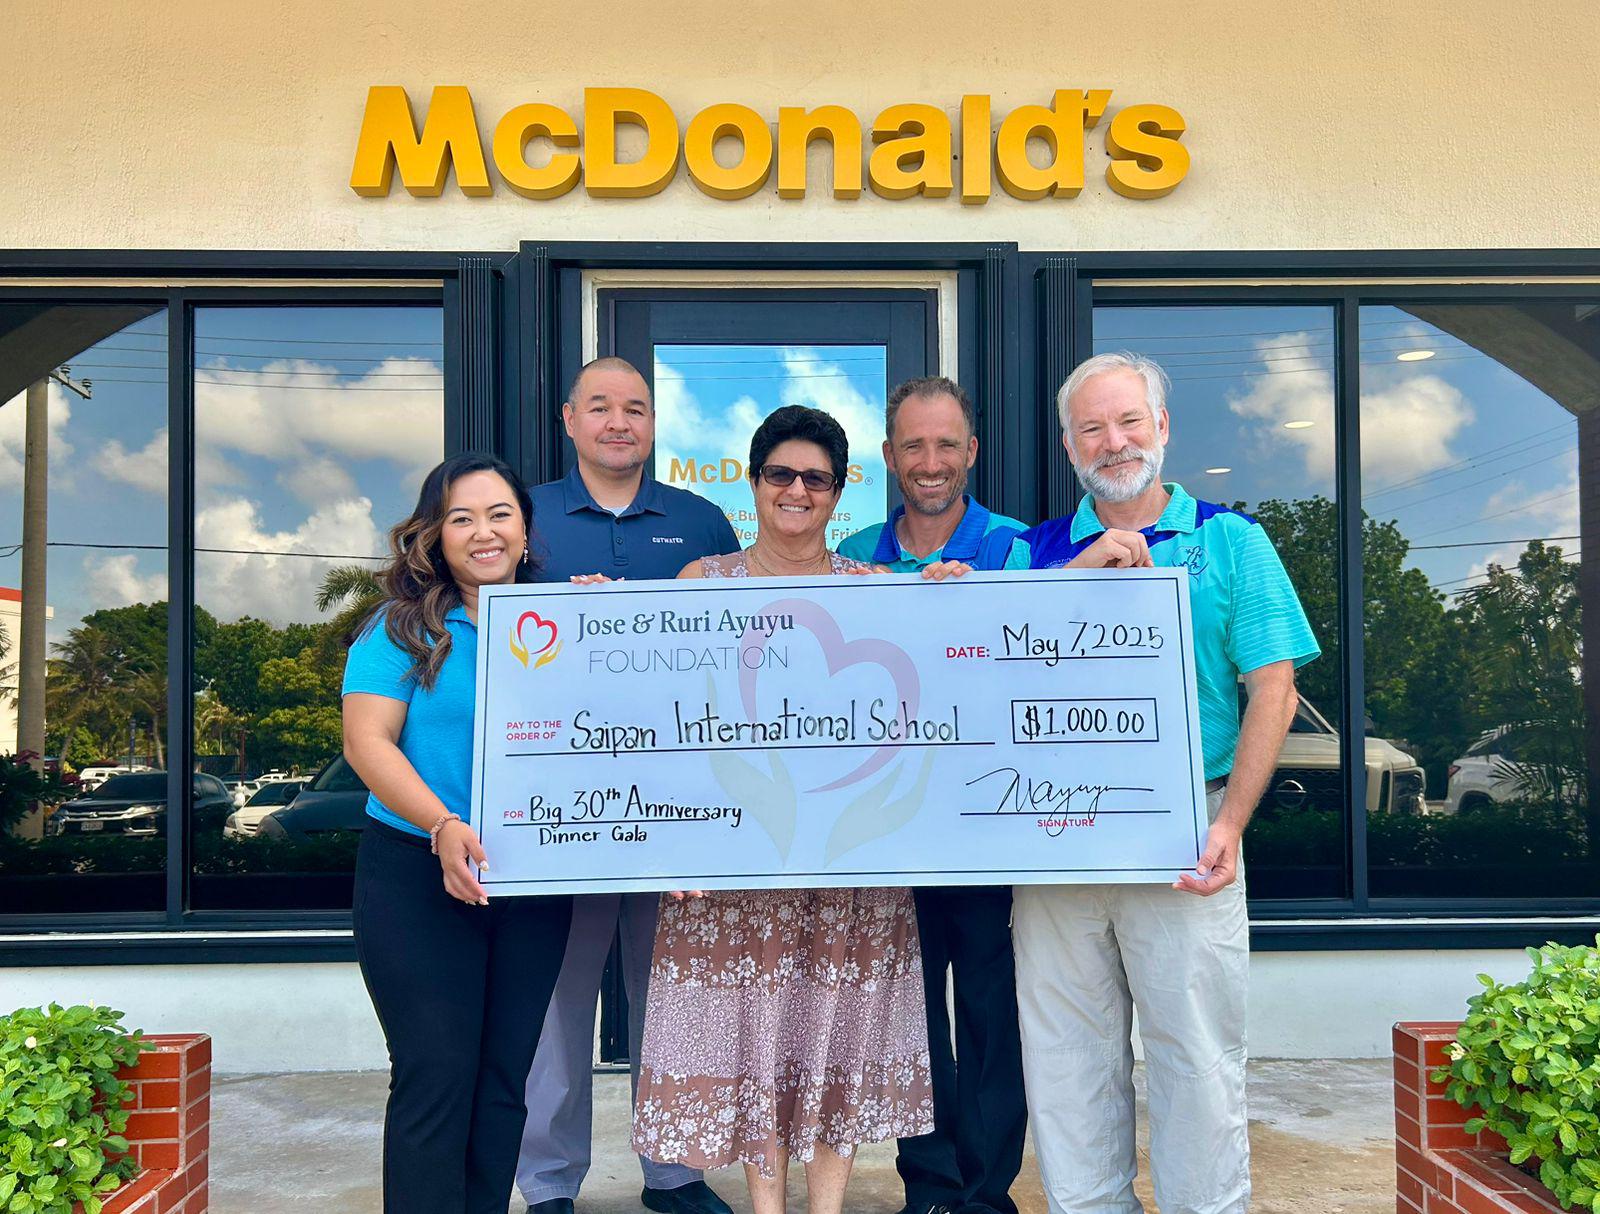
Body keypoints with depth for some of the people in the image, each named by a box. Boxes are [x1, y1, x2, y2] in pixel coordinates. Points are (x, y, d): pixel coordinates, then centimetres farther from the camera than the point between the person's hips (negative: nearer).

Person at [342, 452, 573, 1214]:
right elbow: (367, 740, -12)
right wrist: (444, 826, -24)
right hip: (420, 877, -4)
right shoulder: (403, 628, -3)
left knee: (504, 1077, 11)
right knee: (435, 1077, -1)